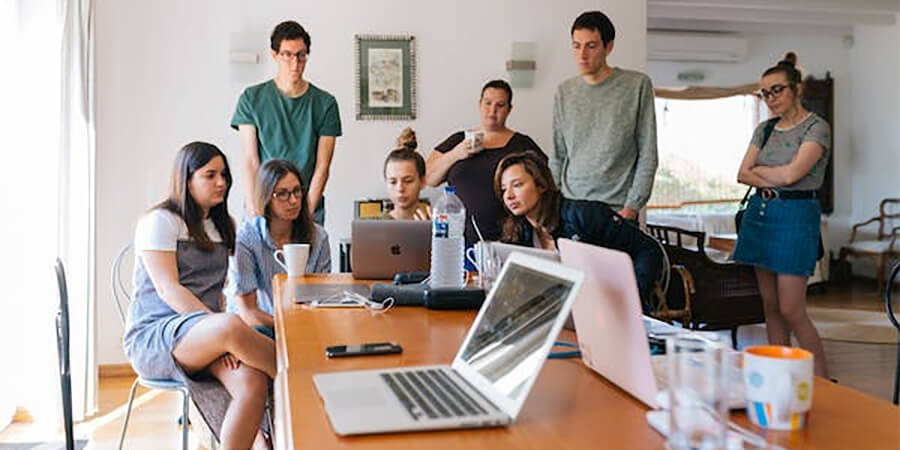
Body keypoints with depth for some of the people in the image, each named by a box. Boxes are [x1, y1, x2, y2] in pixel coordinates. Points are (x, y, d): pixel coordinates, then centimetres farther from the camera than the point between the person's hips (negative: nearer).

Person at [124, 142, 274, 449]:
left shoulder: (220, 226, 20)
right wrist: (221, 327, -24)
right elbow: (167, 289, -13)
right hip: (152, 337, -6)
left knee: (253, 383, -28)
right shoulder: (160, 221, -1)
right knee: (232, 326, -38)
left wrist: (219, 325, -2)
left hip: (203, 337, 6)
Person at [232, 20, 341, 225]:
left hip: (308, 207, 0)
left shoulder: (325, 103, 3)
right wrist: (255, 210, -11)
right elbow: (250, 160, -2)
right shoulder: (252, 98, 4)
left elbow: (322, 167, -1)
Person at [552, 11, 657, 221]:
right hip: (568, 209, 3)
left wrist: (632, 207, -9)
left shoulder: (638, 85, -2)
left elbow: (647, 155, -3)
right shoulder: (564, 92, 9)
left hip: (617, 210, -3)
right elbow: (557, 157, 12)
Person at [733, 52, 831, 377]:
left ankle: (823, 382, 6)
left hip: (795, 216, -6)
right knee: (770, 306, 9)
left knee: (791, 310, -8)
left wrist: (758, 169, 0)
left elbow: (792, 173, -17)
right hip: (759, 213, 6)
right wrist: (770, 182, -11)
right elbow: (742, 174, 6)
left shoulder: (816, 127, -6)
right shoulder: (765, 129, 14)